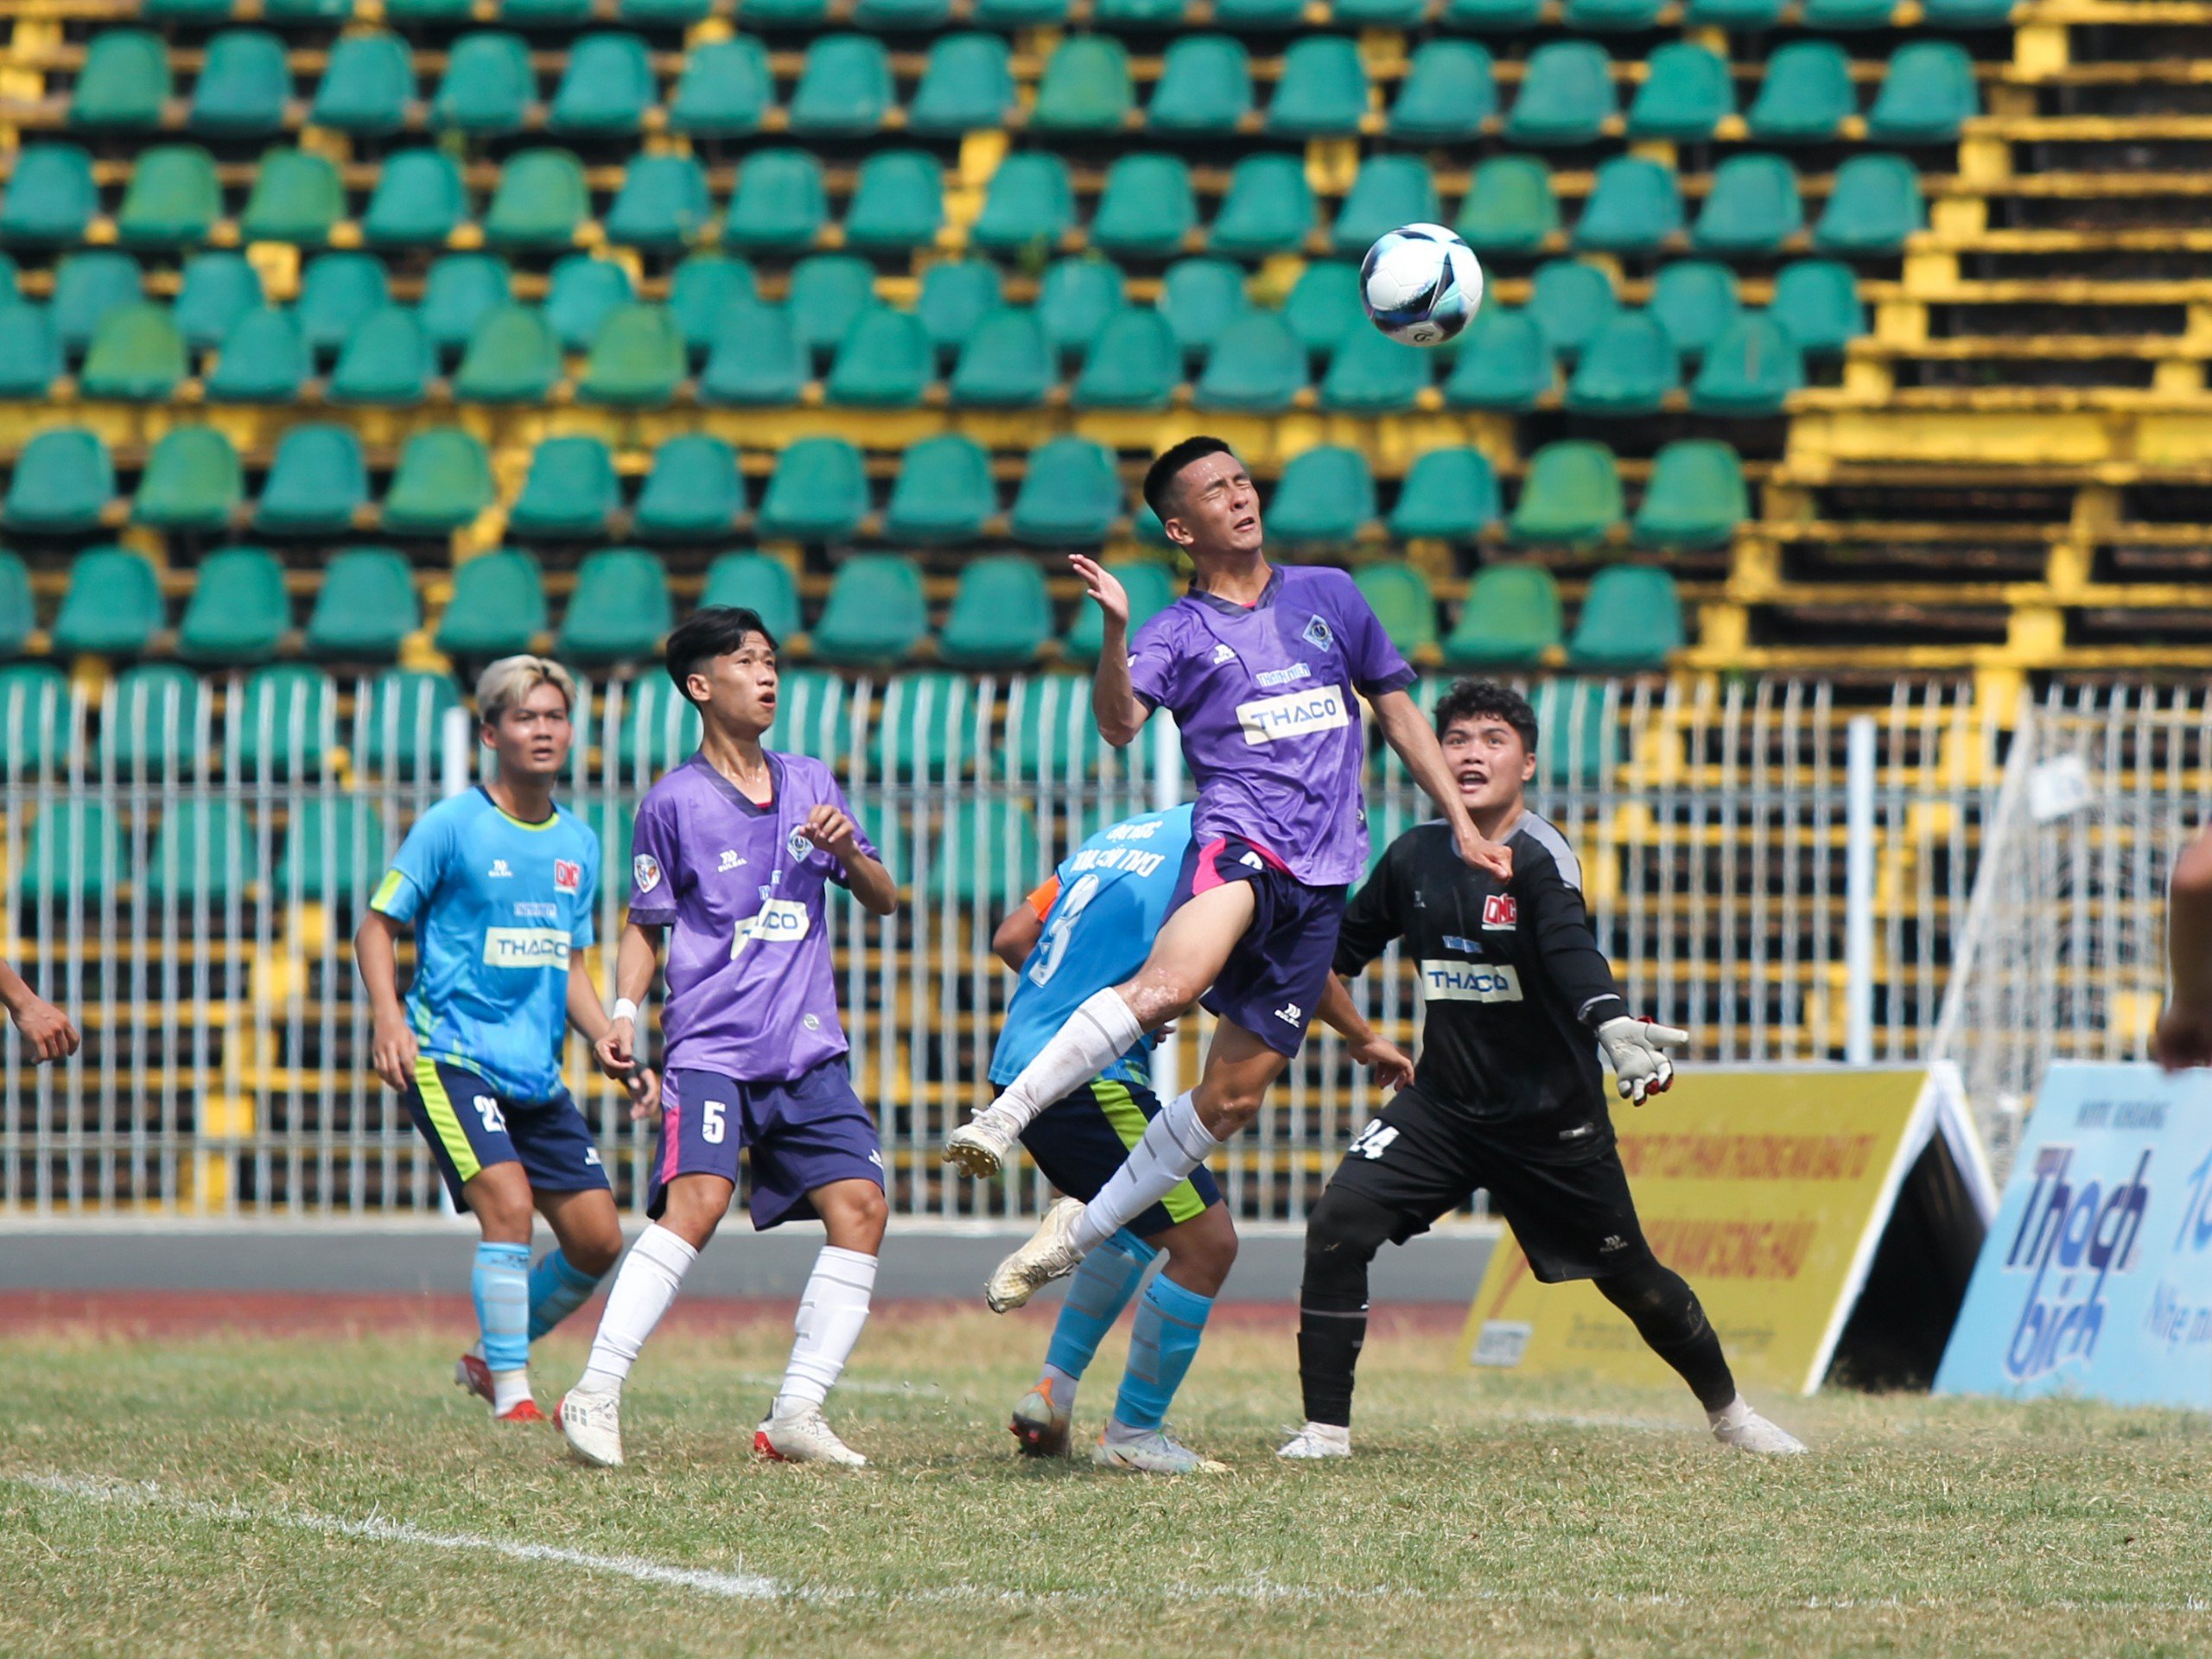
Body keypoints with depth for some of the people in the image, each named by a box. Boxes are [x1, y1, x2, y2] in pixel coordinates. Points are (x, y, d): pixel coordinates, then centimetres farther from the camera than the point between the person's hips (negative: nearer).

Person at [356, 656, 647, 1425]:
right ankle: (511, 1393, -14)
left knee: (597, 1239, 3)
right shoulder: (452, 825, -6)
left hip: (537, 1072, 6)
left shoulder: (578, 843, 12)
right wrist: (389, 1017, -19)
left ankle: (491, 1359, 24)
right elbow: (377, 924, -3)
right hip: (452, 1057, -6)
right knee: (509, 1205, -23)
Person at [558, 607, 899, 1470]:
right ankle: (596, 1393, -22)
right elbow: (645, 926, 8)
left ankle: (796, 1414, -3)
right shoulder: (675, 801, 2)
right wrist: (625, 1011, -8)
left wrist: (848, 852, -3)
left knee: (859, 1205, -8)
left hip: (809, 1050, 5)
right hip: (710, 1045, -5)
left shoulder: (809, 783, 13)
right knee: (696, 1199, -24)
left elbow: (883, 901, 18)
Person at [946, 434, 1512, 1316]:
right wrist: (1114, 626, -29)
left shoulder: (1326, 595, 17)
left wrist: (1462, 824, 20)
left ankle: (1081, 1230, 13)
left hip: (1323, 873, 4)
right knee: (1173, 981, -38)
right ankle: (1004, 1116, -36)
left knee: (1234, 1094, 0)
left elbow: (1396, 707, 26)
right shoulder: (1178, 633, 5)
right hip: (1240, 840, -4)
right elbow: (1119, 724, -13)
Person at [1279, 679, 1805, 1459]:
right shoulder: (1415, 856, 0)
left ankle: (1727, 1410, 33)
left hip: (1551, 1118, -4)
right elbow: (1347, 943, 16)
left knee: (1632, 1278, 8)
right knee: (1337, 1230, -17)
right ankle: (1326, 1430, -9)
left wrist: (1613, 1026, -53)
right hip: (1442, 1106, 4)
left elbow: (1572, 953, -35)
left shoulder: (1539, 857, -17)